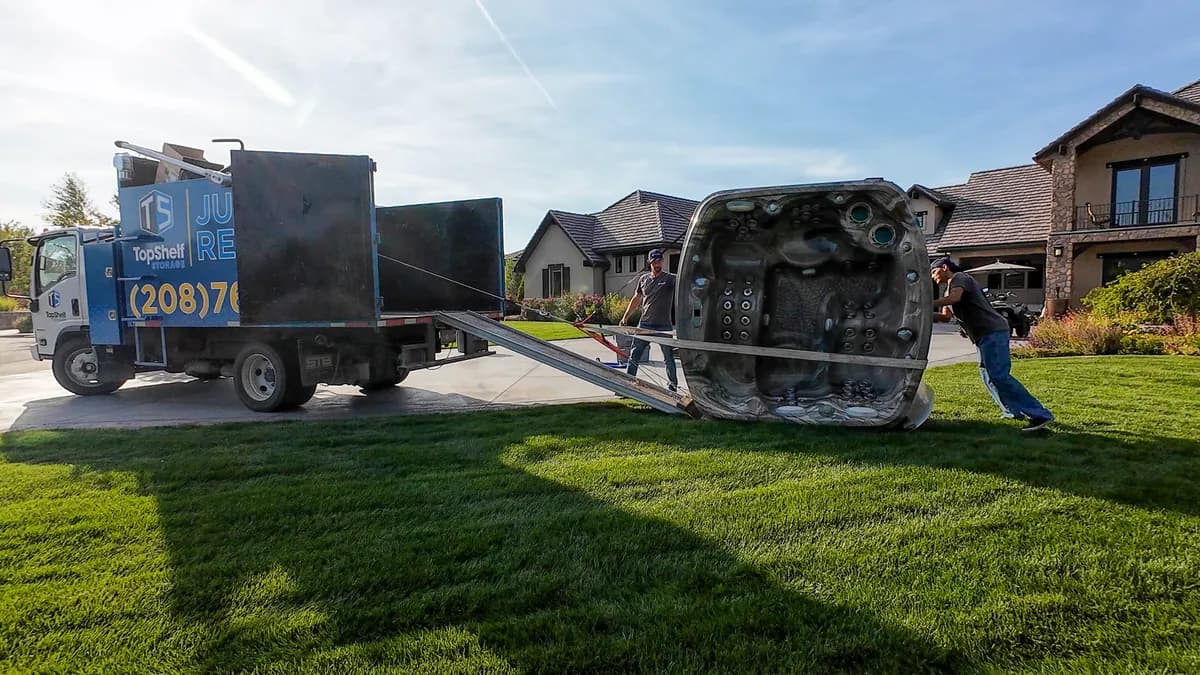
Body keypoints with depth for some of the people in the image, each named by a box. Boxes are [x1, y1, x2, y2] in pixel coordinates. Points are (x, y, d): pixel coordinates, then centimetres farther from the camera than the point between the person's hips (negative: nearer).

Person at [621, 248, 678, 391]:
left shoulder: (670, 278, -1)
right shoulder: (643, 279, 10)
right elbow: (636, 299, 19)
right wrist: (625, 317, 18)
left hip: (664, 326, -3)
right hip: (644, 324, 3)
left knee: (669, 358, 7)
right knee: (634, 356, 5)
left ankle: (673, 386, 19)